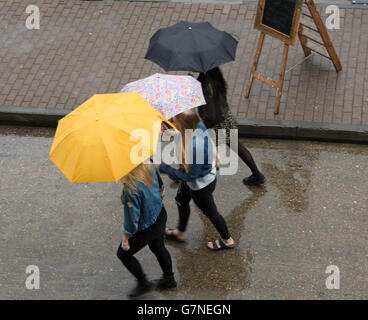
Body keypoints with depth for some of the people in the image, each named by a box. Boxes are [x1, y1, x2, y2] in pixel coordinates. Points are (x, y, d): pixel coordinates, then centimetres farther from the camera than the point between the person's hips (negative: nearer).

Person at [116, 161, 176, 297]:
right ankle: (169, 279, 52)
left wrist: (125, 237, -12)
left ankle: (143, 283, 34)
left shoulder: (131, 189, -39)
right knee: (158, 247, 31)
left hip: (146, 228, -7)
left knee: (123, 254, 17)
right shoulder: (149, 166, -17)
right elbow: (160, 185, 4)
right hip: (160, 215, 8)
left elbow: (132, 218, -28)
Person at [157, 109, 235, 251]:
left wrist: (163, 168, -28)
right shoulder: (199, 126, -22)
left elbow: (190, 176, -32)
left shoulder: (195, 146, -45)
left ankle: (227, 240, 45)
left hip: (201, 185, -8)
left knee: (210, 212, 19)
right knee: (181, 201, 30)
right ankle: (180, 233, 55)